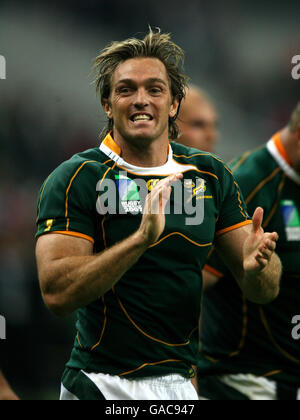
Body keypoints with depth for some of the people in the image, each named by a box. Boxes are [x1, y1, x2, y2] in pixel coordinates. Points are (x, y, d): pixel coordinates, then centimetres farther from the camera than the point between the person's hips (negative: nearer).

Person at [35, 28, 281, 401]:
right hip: (102, 388, -4)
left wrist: (256, 267, -19)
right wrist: (142, 238, -31)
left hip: (177, 383, 5)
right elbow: (56, 293, -21)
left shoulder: (211, 176, 5)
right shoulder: (75, 179, -9)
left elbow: (264, 291, 5)